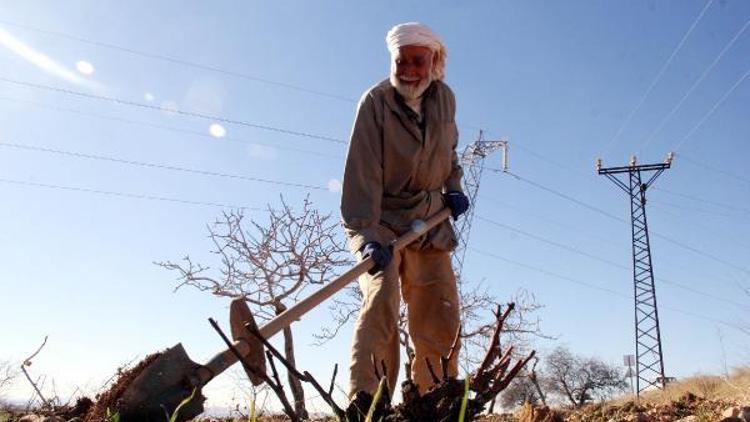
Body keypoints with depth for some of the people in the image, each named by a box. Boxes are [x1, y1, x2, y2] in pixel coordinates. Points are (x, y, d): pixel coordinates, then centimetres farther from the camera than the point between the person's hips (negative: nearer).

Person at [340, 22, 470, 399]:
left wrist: (453, 186, 4)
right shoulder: (375, 101, -15)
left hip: (430, 223, 5)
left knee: (441, 318, 4)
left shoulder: (445, 99, 2)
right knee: (381, 301, -23)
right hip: (380, 220, -5)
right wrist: (367, 234, -35)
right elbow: (362, 173, -25)